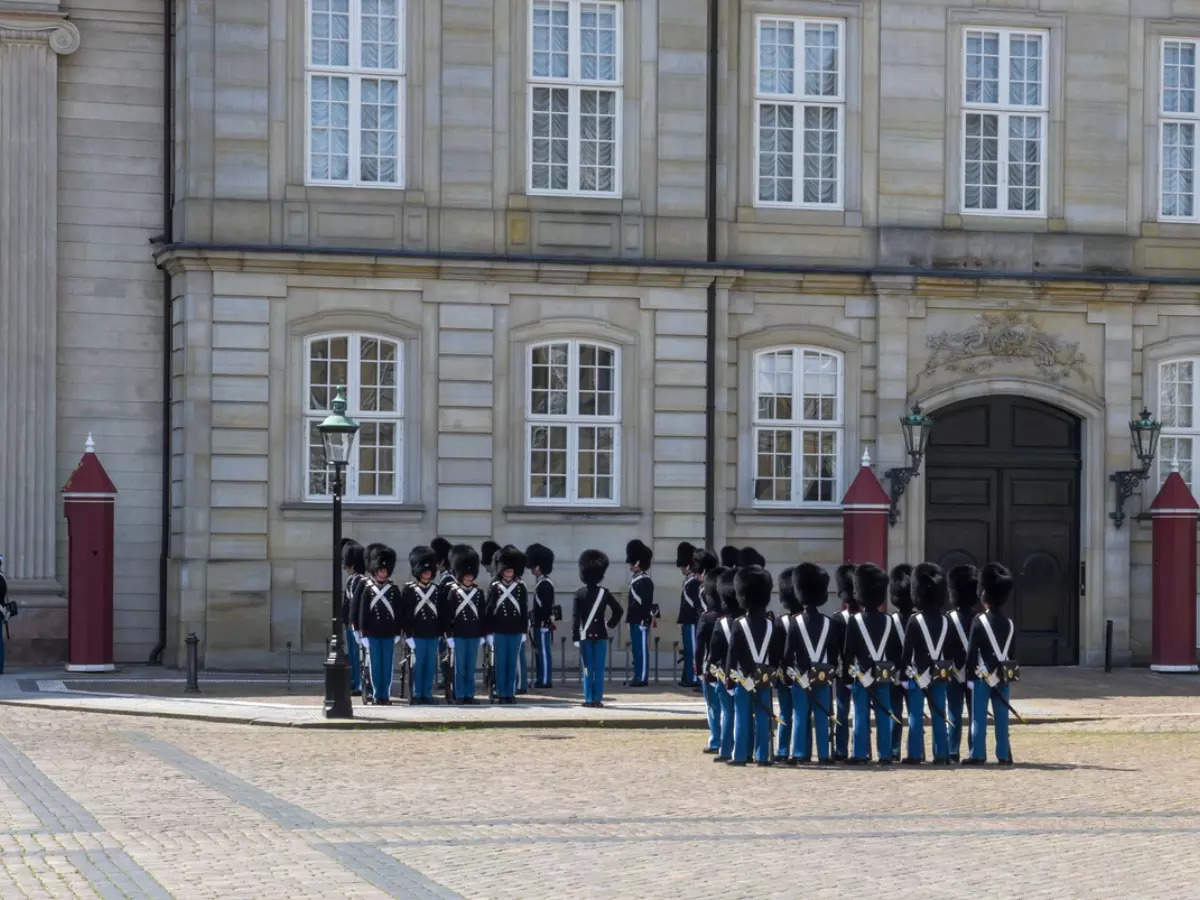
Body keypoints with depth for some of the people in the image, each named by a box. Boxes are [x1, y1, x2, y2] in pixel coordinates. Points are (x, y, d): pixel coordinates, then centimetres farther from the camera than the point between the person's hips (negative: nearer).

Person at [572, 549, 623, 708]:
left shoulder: (579, 594, -4)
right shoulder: (604, 592, -3)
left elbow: (575, 617, -7)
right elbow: (618, 610, -3)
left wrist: (575, 638, -4)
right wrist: (611, 624, 13)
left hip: (585, 635, 0)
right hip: (600, 635, 0)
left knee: (587, 669, 5)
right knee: (599, 669, 3)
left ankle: (589, 699, 2)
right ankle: (597, 699, 1)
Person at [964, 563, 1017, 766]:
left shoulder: (980, 621, -9)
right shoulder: (1009, 624, 5)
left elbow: (971, 651, -9)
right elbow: (1012, 652, 10)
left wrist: (969, 674, -3)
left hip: (983, 675, -4)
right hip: (1003, 677, 4)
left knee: (979, 717, -1)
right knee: (1002, 717, 7)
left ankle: (978, 755, -2)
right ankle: (1004, 755, 7)